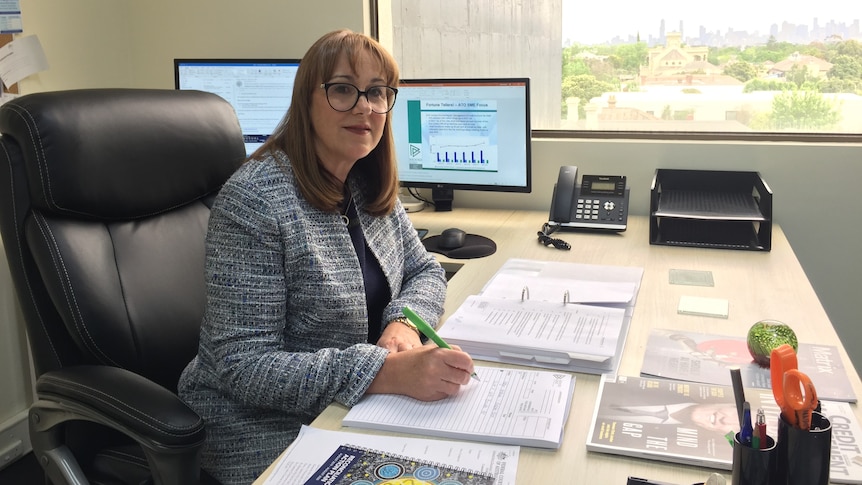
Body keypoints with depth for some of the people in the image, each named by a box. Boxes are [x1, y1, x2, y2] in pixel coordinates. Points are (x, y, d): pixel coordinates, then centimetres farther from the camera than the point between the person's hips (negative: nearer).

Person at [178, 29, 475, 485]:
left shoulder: (371, 185, 2)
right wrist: (387, 372, -33)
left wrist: (404, 322, -14)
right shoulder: (253, 200, -20)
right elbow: (243, 365, -23)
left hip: (352, 411, 7)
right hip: (266, 429, -6)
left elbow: (425, 271, 10)